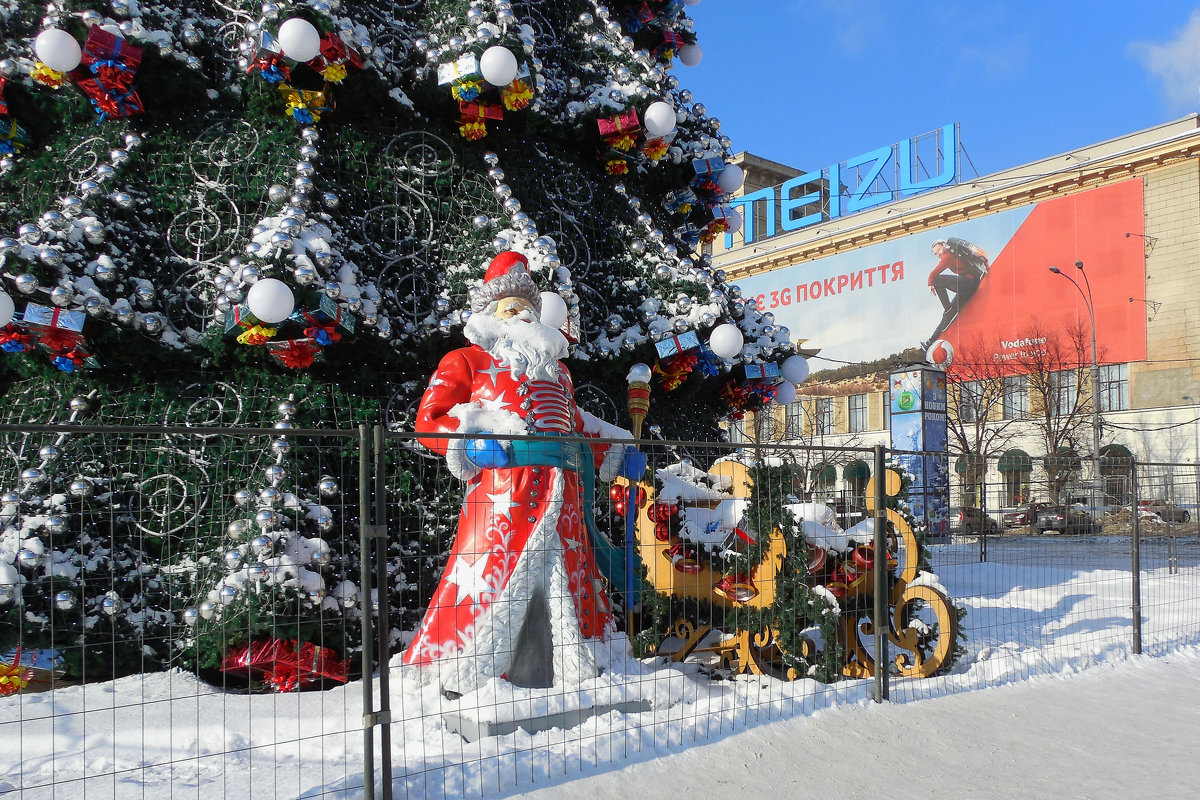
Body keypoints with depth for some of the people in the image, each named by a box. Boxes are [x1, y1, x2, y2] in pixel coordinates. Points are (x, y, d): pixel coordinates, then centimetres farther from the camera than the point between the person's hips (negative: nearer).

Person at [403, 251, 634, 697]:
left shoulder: (555, 368, 30)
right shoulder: (467, 360, 12)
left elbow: (576, 426, 32)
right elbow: (429, 419, 1)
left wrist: (614, 452, 20)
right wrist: (473, 444, -14)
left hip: (562, 491, 6)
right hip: (502, 488, -5)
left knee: (565, 578, 7)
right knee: (489, 573, -10)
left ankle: (564, 673, 19)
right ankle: (461, 675, 2)